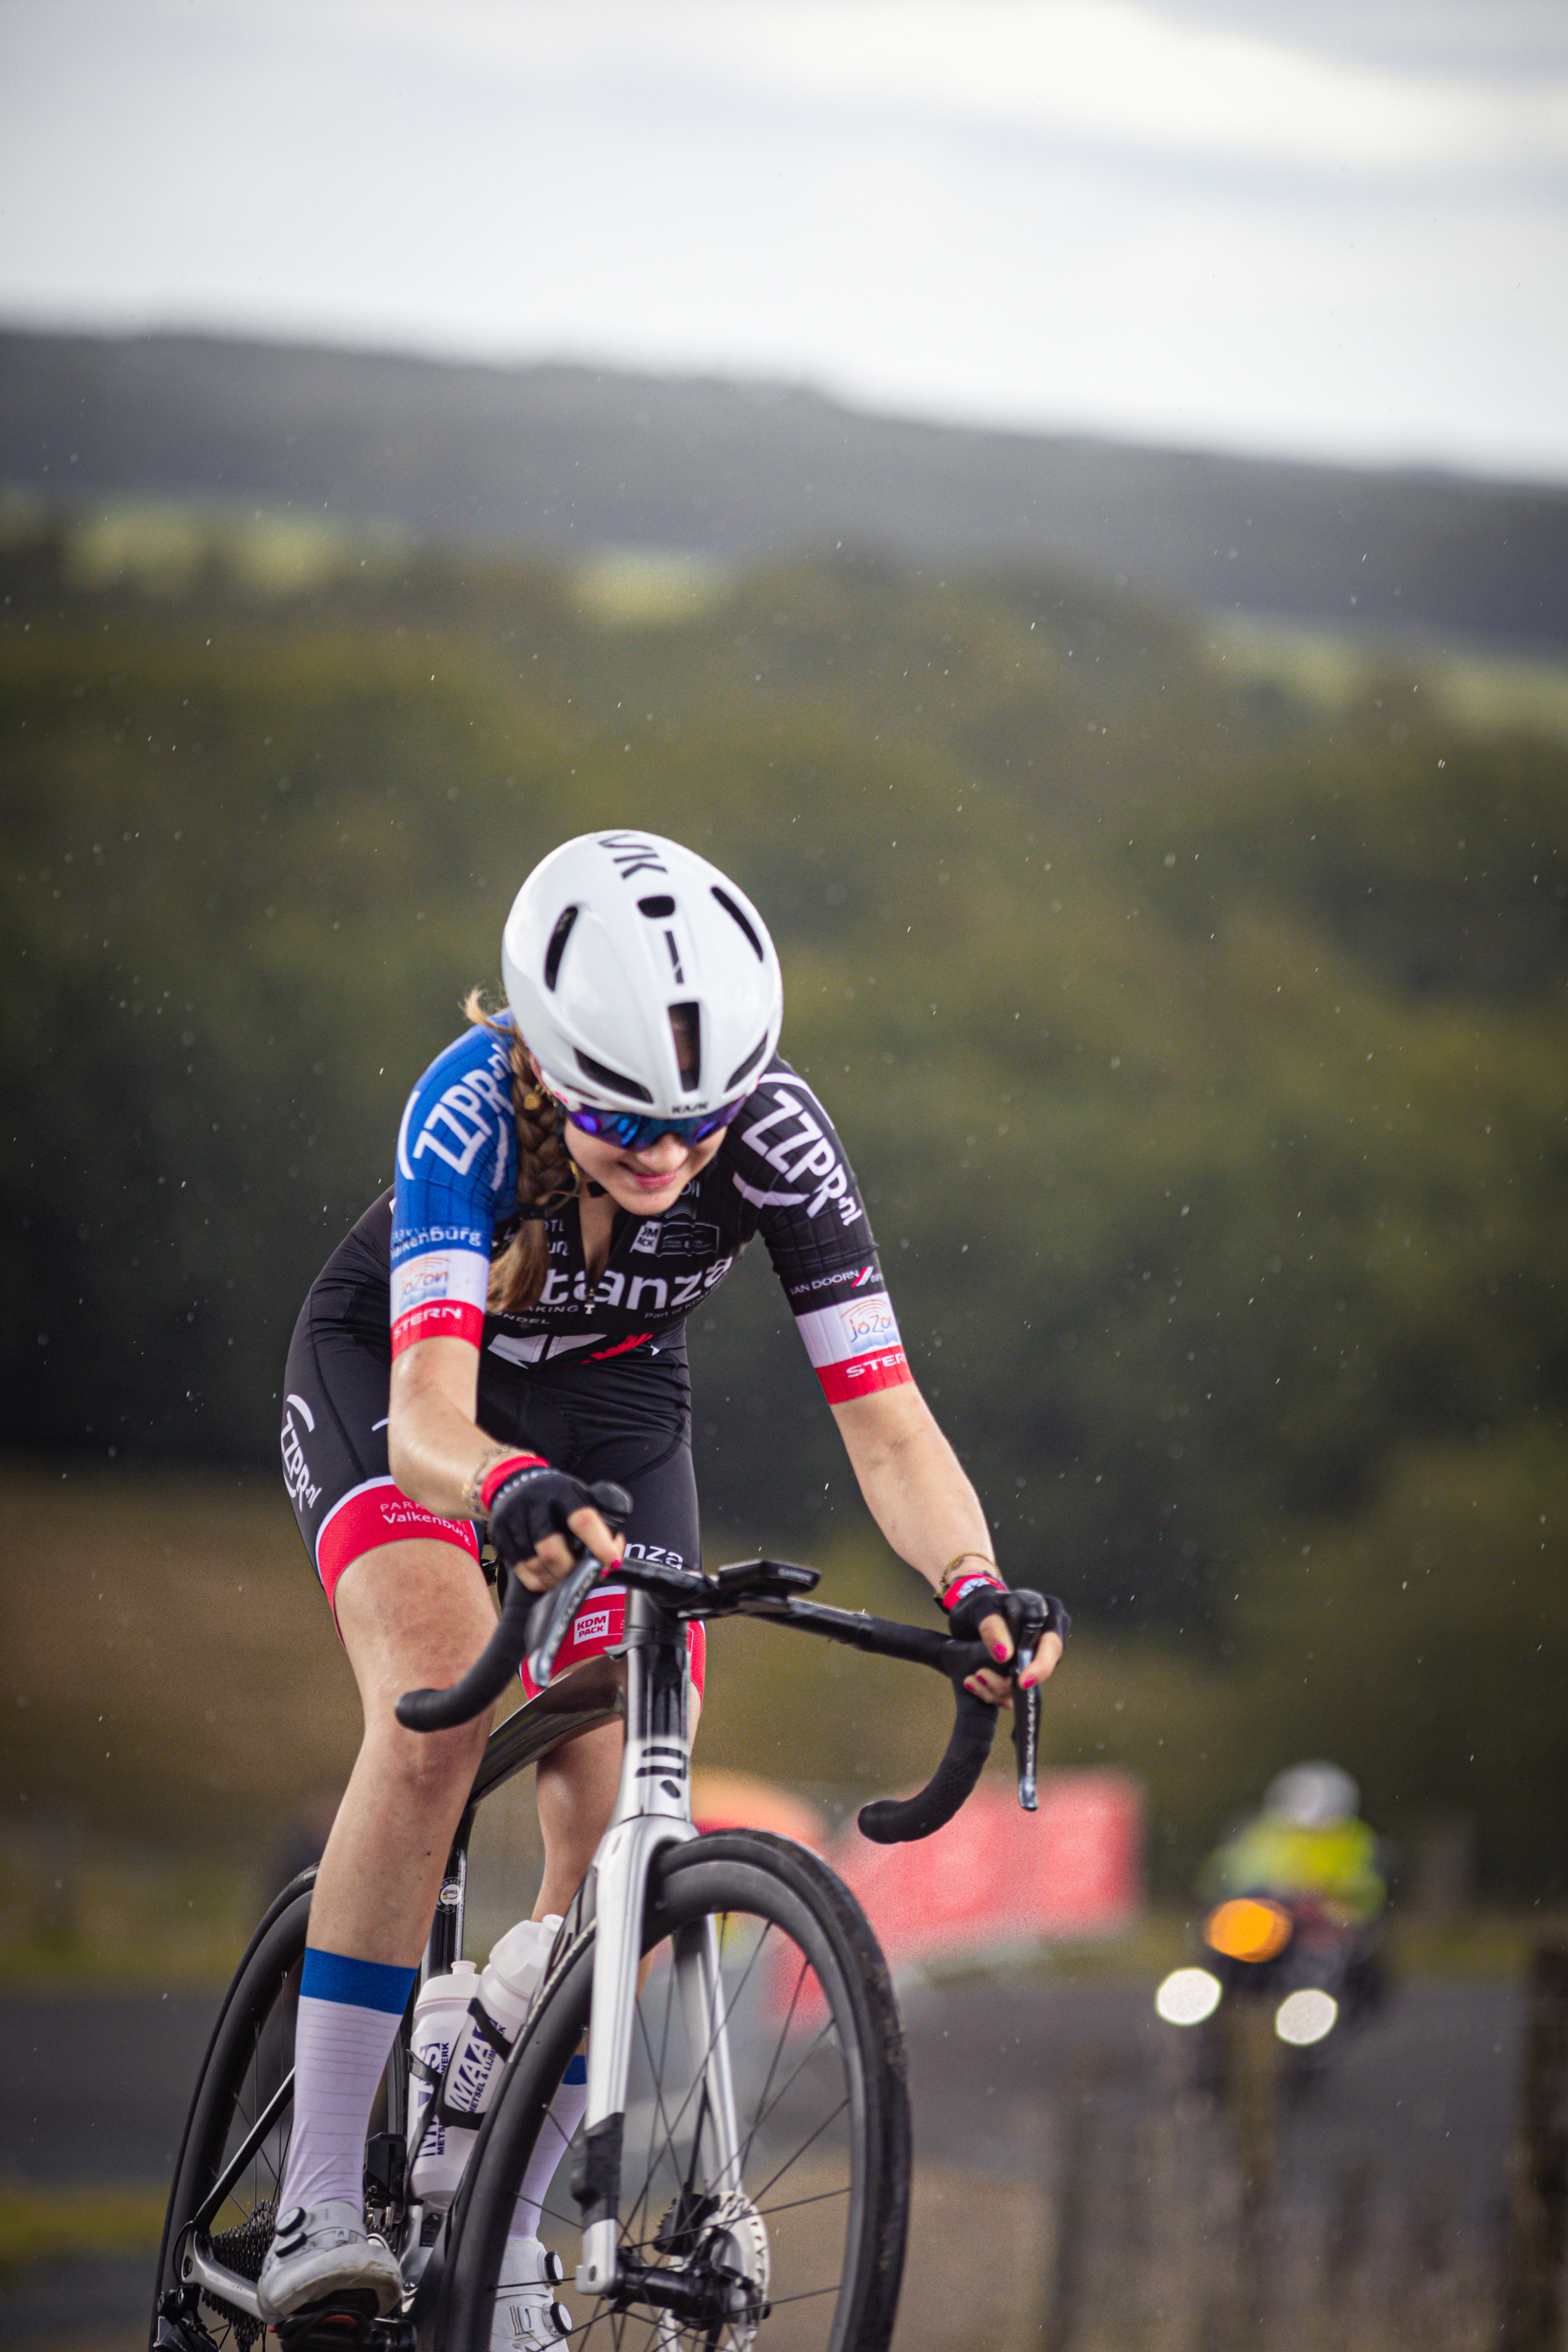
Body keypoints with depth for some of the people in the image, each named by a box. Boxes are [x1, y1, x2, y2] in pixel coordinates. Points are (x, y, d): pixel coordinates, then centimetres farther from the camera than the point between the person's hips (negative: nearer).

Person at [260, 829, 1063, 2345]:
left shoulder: (775, 1140, -31)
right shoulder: (471, 1110, -38)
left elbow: (886, 1424, -32)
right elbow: (427, 1420, -49)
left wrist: (974, 1587, -51)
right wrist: (515, 1492, -70)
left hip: (610, 1398, 3)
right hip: (390, 1371, -3)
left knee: (620, 1818, -11)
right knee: (439, 1706, -29)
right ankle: (317, 2206, -27)